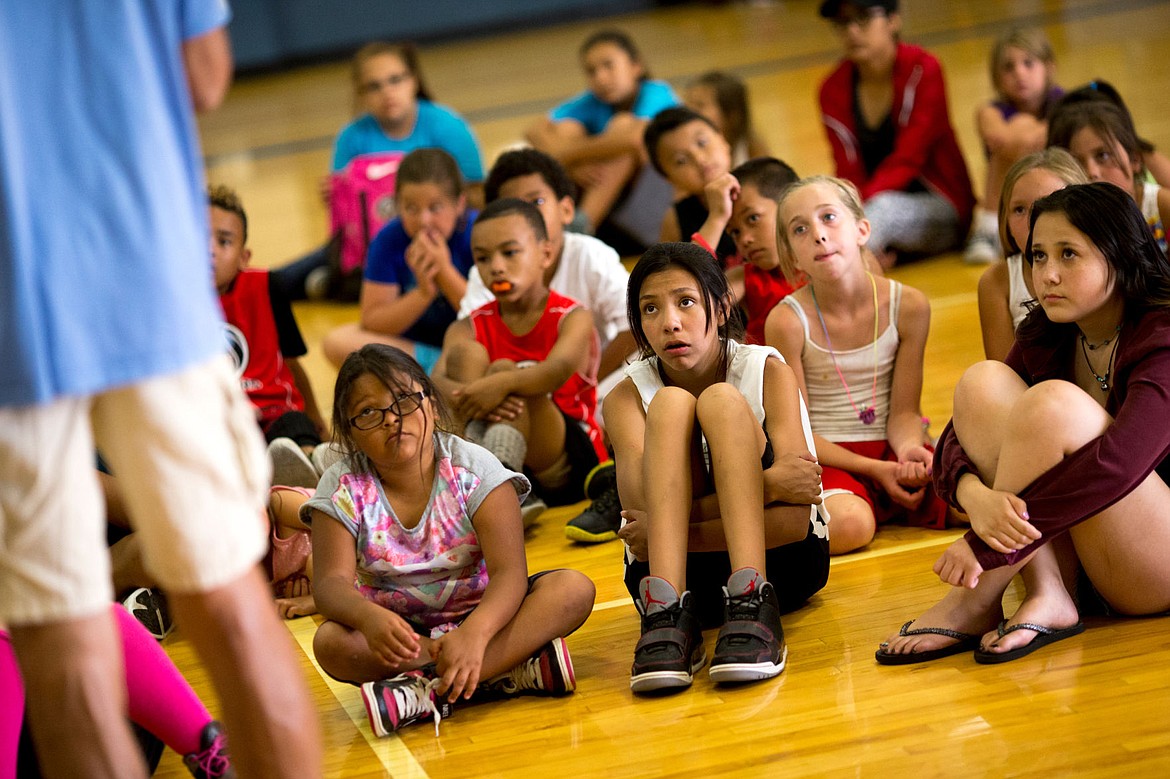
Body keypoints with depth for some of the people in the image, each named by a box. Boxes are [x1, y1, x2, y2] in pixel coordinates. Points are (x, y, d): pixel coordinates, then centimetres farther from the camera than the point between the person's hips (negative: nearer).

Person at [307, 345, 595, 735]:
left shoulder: (474, 468, -11)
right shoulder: (343, 487, -7)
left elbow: (509, 571, -22)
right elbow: (332, 582, -18)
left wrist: (474, 633, -43)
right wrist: (368, 617, -44)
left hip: (479, 611, 0)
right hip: (397, 628, 0)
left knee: (574, 589, -26)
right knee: (330, 643, -33)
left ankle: (426, 691, -40)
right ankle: (508, 669, -34)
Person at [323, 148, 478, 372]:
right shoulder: (389, 240, -10)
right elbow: (371, 323, -12)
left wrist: (445, 271, -29)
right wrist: (423, 293, -26)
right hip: (410, 344, 3)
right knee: (338, 342, -22)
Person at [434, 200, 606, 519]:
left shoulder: (572, 319, -3)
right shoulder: (469, 329, 6)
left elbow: (559, 369, -27)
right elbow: (437, 381, -15)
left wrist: (501, 383, -45)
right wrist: (467, 397, -38)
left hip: (568, 466, -3)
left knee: (504, 370, -25)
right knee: (465, 353, -14)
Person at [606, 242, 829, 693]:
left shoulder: (767, 372, -4)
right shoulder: (627, 397, -1)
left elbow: (795, 519, -16)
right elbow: (641, 506, -20)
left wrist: (676, 531, -23)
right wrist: (767, 484, -26)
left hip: (779, 559, 0)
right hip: (682, 571, 0)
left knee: (721, 401, -20)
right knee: (670, 404, -20)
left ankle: (752, 606, -40)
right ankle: (668, 611, -40)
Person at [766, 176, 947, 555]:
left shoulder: (908, 306, -5)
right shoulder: (789, 320, -12)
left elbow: (904, 411, 0)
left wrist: (910, 450, -23)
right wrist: (876, 470, -17)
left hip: (890, 451, 3)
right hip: (825, 458, -3)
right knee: (850, 525, -37)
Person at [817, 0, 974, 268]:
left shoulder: (923, 70, -10)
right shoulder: (834, 89, 2)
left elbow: (907, 159, -19)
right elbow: (849, 172, -6)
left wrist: (863, 203, -33)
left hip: (940, 209, -4)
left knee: (883, 208, -40)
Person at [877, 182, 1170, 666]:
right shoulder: (1044, 339, 7)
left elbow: (1118, 463, -30)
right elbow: (953, 445, -3)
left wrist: (987, 544, -34)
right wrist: (976, 497, -28)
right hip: (1081, 571, 7)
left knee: (1053, 403, -28)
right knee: (983, 381, -11)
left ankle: (975, 604, -18)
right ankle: (1048, 595, -20)